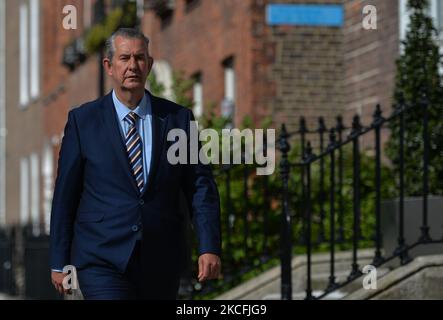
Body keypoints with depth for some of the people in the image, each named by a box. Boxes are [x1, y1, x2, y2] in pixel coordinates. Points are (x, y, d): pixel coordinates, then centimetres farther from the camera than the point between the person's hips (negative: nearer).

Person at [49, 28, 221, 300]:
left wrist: (210, 247, -9)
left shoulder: (177, 118, 5)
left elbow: (201, 187, 3)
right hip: (102, 264, -2)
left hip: (162, 266, 3)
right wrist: (60, 262, 2)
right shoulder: (83, 120, 2)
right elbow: (65, 194, 4)